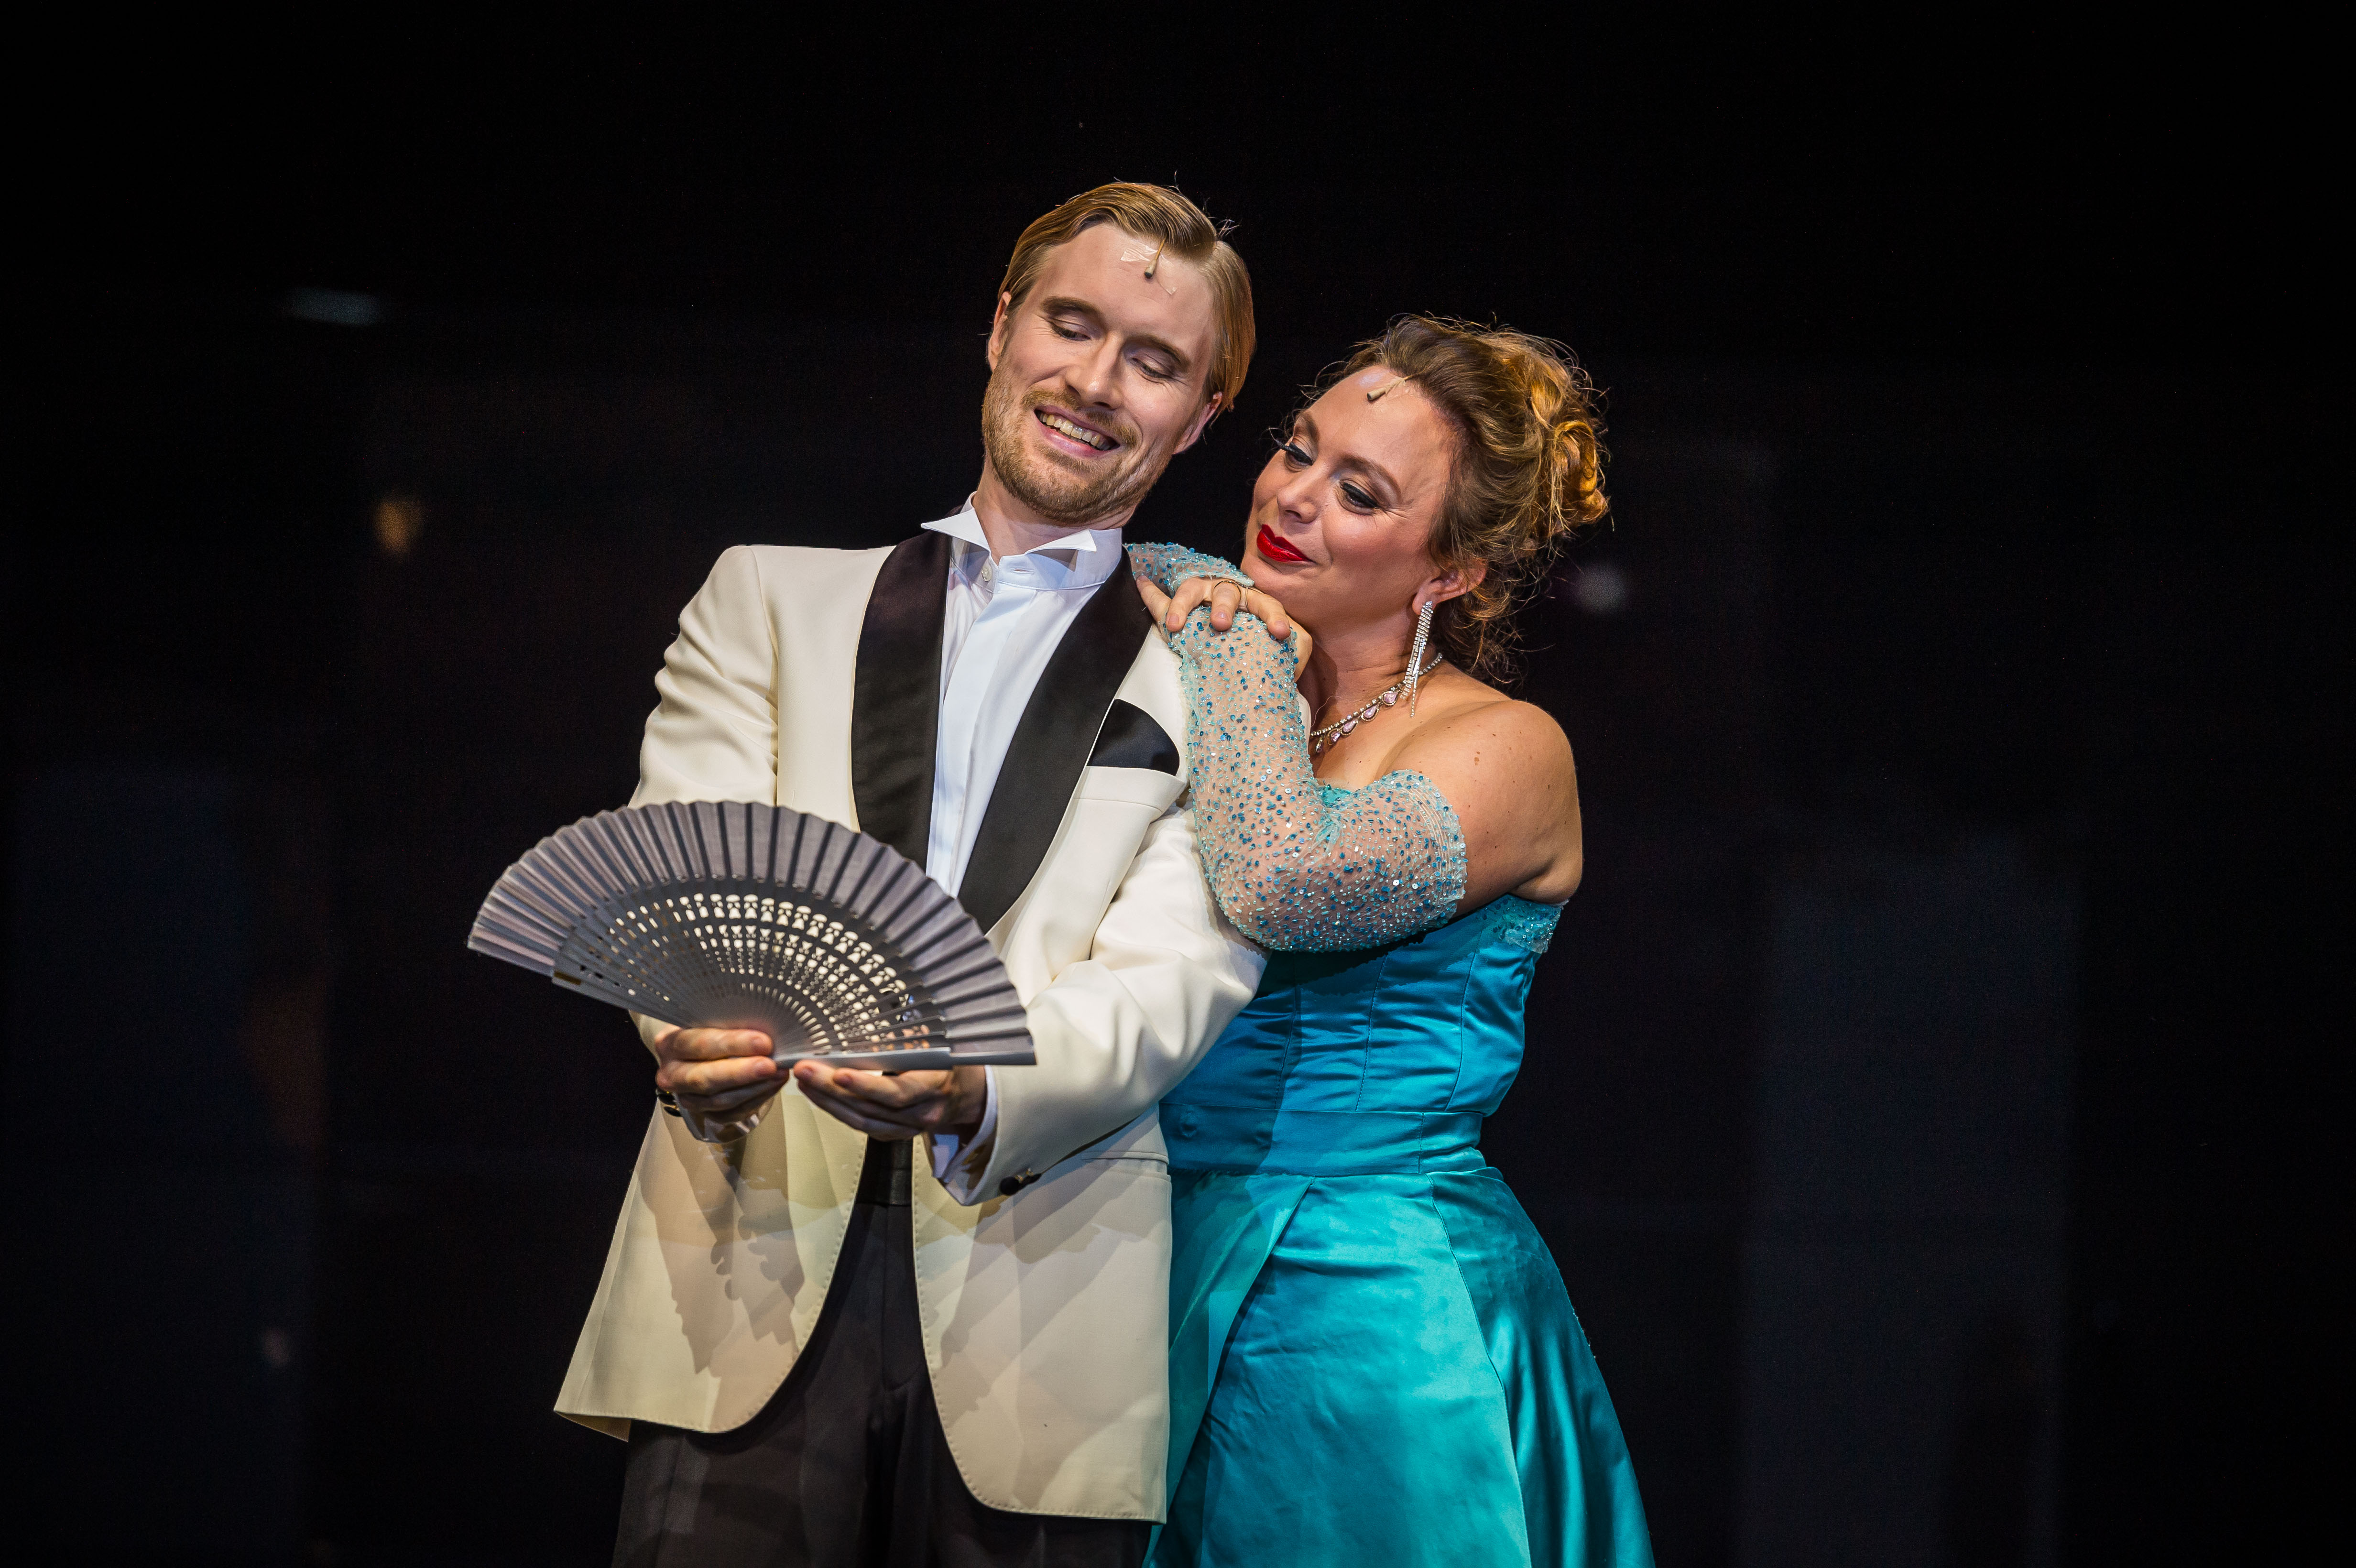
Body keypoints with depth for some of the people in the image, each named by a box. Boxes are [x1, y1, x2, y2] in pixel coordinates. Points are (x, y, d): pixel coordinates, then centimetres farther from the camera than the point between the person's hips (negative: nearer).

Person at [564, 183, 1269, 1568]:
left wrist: (983, 1094, -21)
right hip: (752, 1286, 1)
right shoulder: (772, 597, 20)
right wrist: (694, 1035, -18)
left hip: (1038, 1318, 0)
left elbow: (1180, 968, 0)